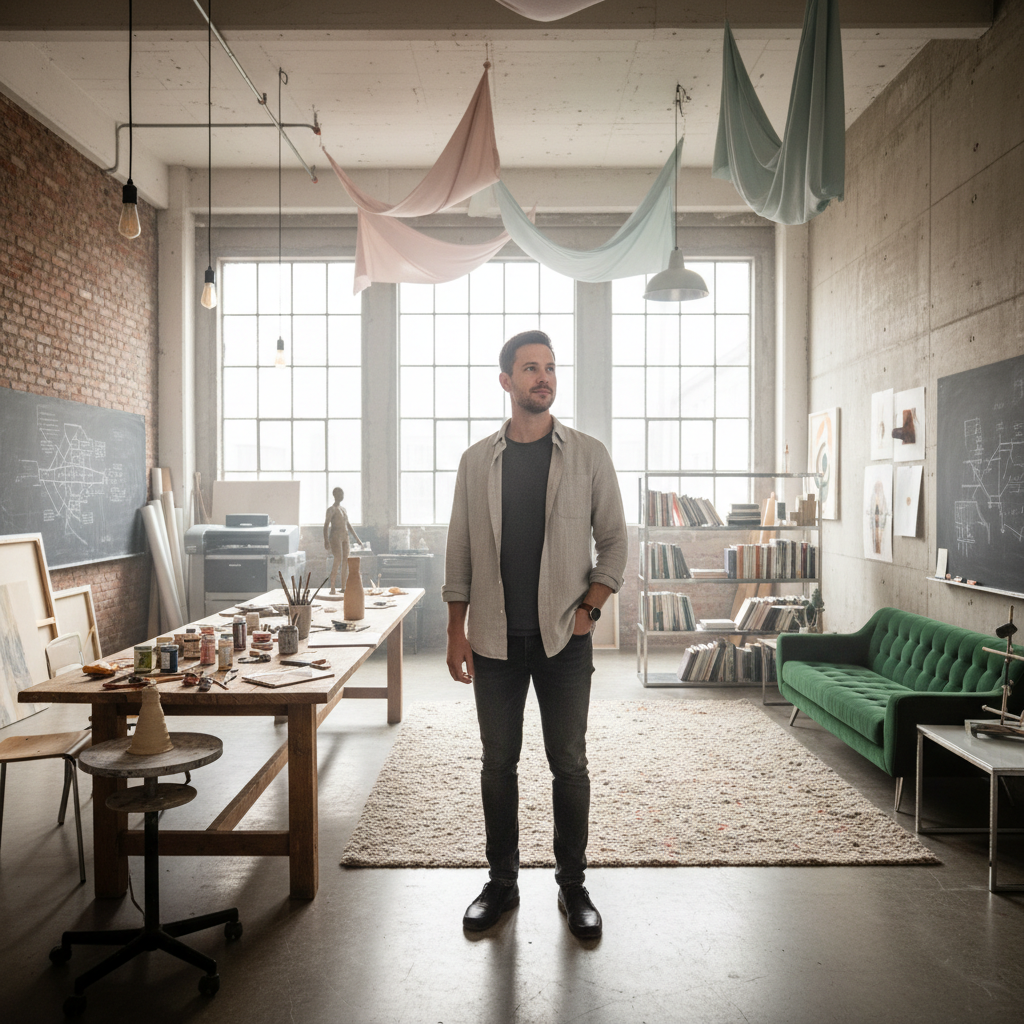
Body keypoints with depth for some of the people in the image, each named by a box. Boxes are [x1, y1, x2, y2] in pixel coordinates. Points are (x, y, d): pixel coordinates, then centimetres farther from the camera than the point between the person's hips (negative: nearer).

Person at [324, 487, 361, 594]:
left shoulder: (343, 510, 18)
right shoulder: (331, 509, -8)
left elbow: (348, 525, 23)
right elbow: (326, 526, -16)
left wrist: (357, 538, 20)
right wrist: (326, 541, -27)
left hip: (344, 538, 8)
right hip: (335, 537, -8)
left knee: (346, 561, 3)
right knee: (338, 562, -16)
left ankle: (343, 588, 8)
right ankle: (332, 589, -12)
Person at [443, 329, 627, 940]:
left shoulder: (589, 456, 0)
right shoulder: (477, 461, 4)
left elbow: (614, 541, 3)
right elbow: (460, 551, 6)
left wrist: (588, 611, -6)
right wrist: (456, 631, 2)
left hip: (564, 638, -1)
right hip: (495, 638, 2)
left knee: (569, 764, 7)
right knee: (498, 762, 10)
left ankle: (573, 885, 24)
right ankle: (502, 882, 27)